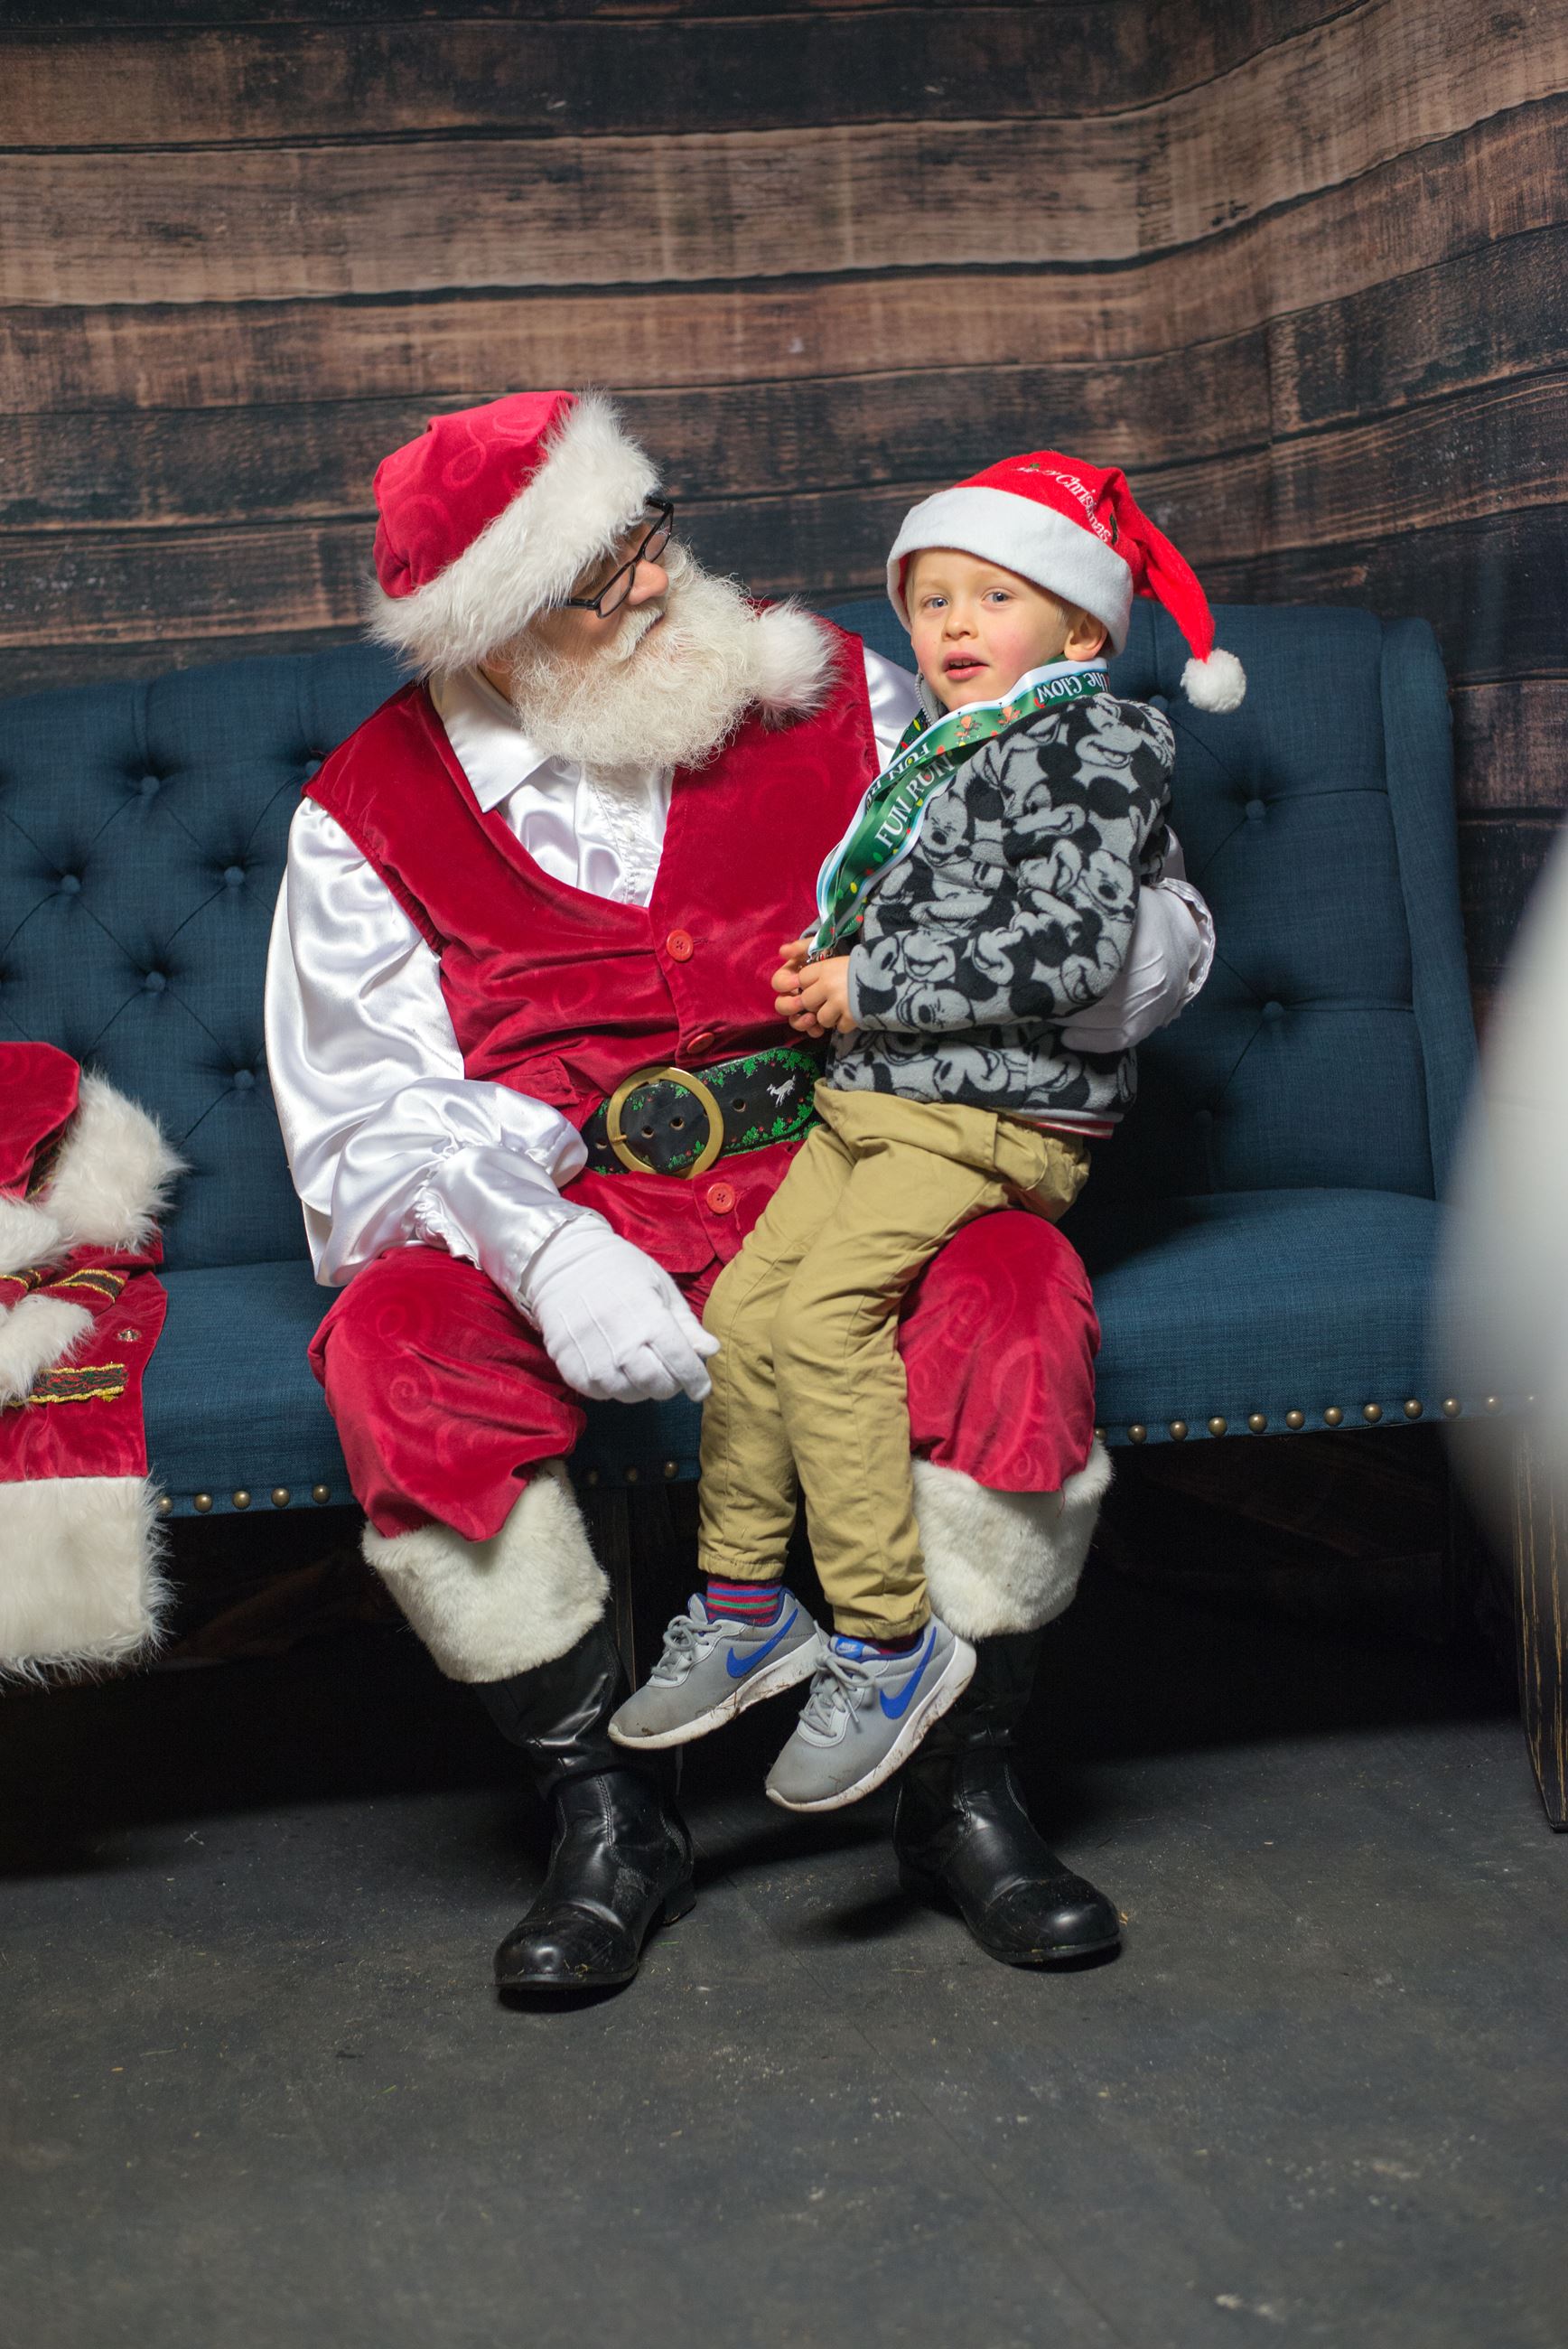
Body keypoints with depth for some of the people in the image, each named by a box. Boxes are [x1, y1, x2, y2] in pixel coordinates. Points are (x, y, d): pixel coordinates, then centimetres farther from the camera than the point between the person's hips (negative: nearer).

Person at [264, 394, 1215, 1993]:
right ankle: (608, 1819, -14)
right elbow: (364, 1121, -4)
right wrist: (543, 1248, -24)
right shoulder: (370, 813, 4)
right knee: (391, 1344, -31)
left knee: (1016, 1291, -32)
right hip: (560, 1217, 0)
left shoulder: (829, 695, 6)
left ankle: (970, 1785, -13)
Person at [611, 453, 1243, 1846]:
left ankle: (891, 1639, -15)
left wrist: (875, 986, -15)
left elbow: (1076, 950, -20)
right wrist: (826, 975, 11)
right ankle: (746, 1609, 8)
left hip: (995, 1117, -8)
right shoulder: (937, 752, 18)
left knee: (825, 1311, -22)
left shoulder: (1084, 744, -7)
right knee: (743, 1303, -4)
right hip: (876, 1099, 8)